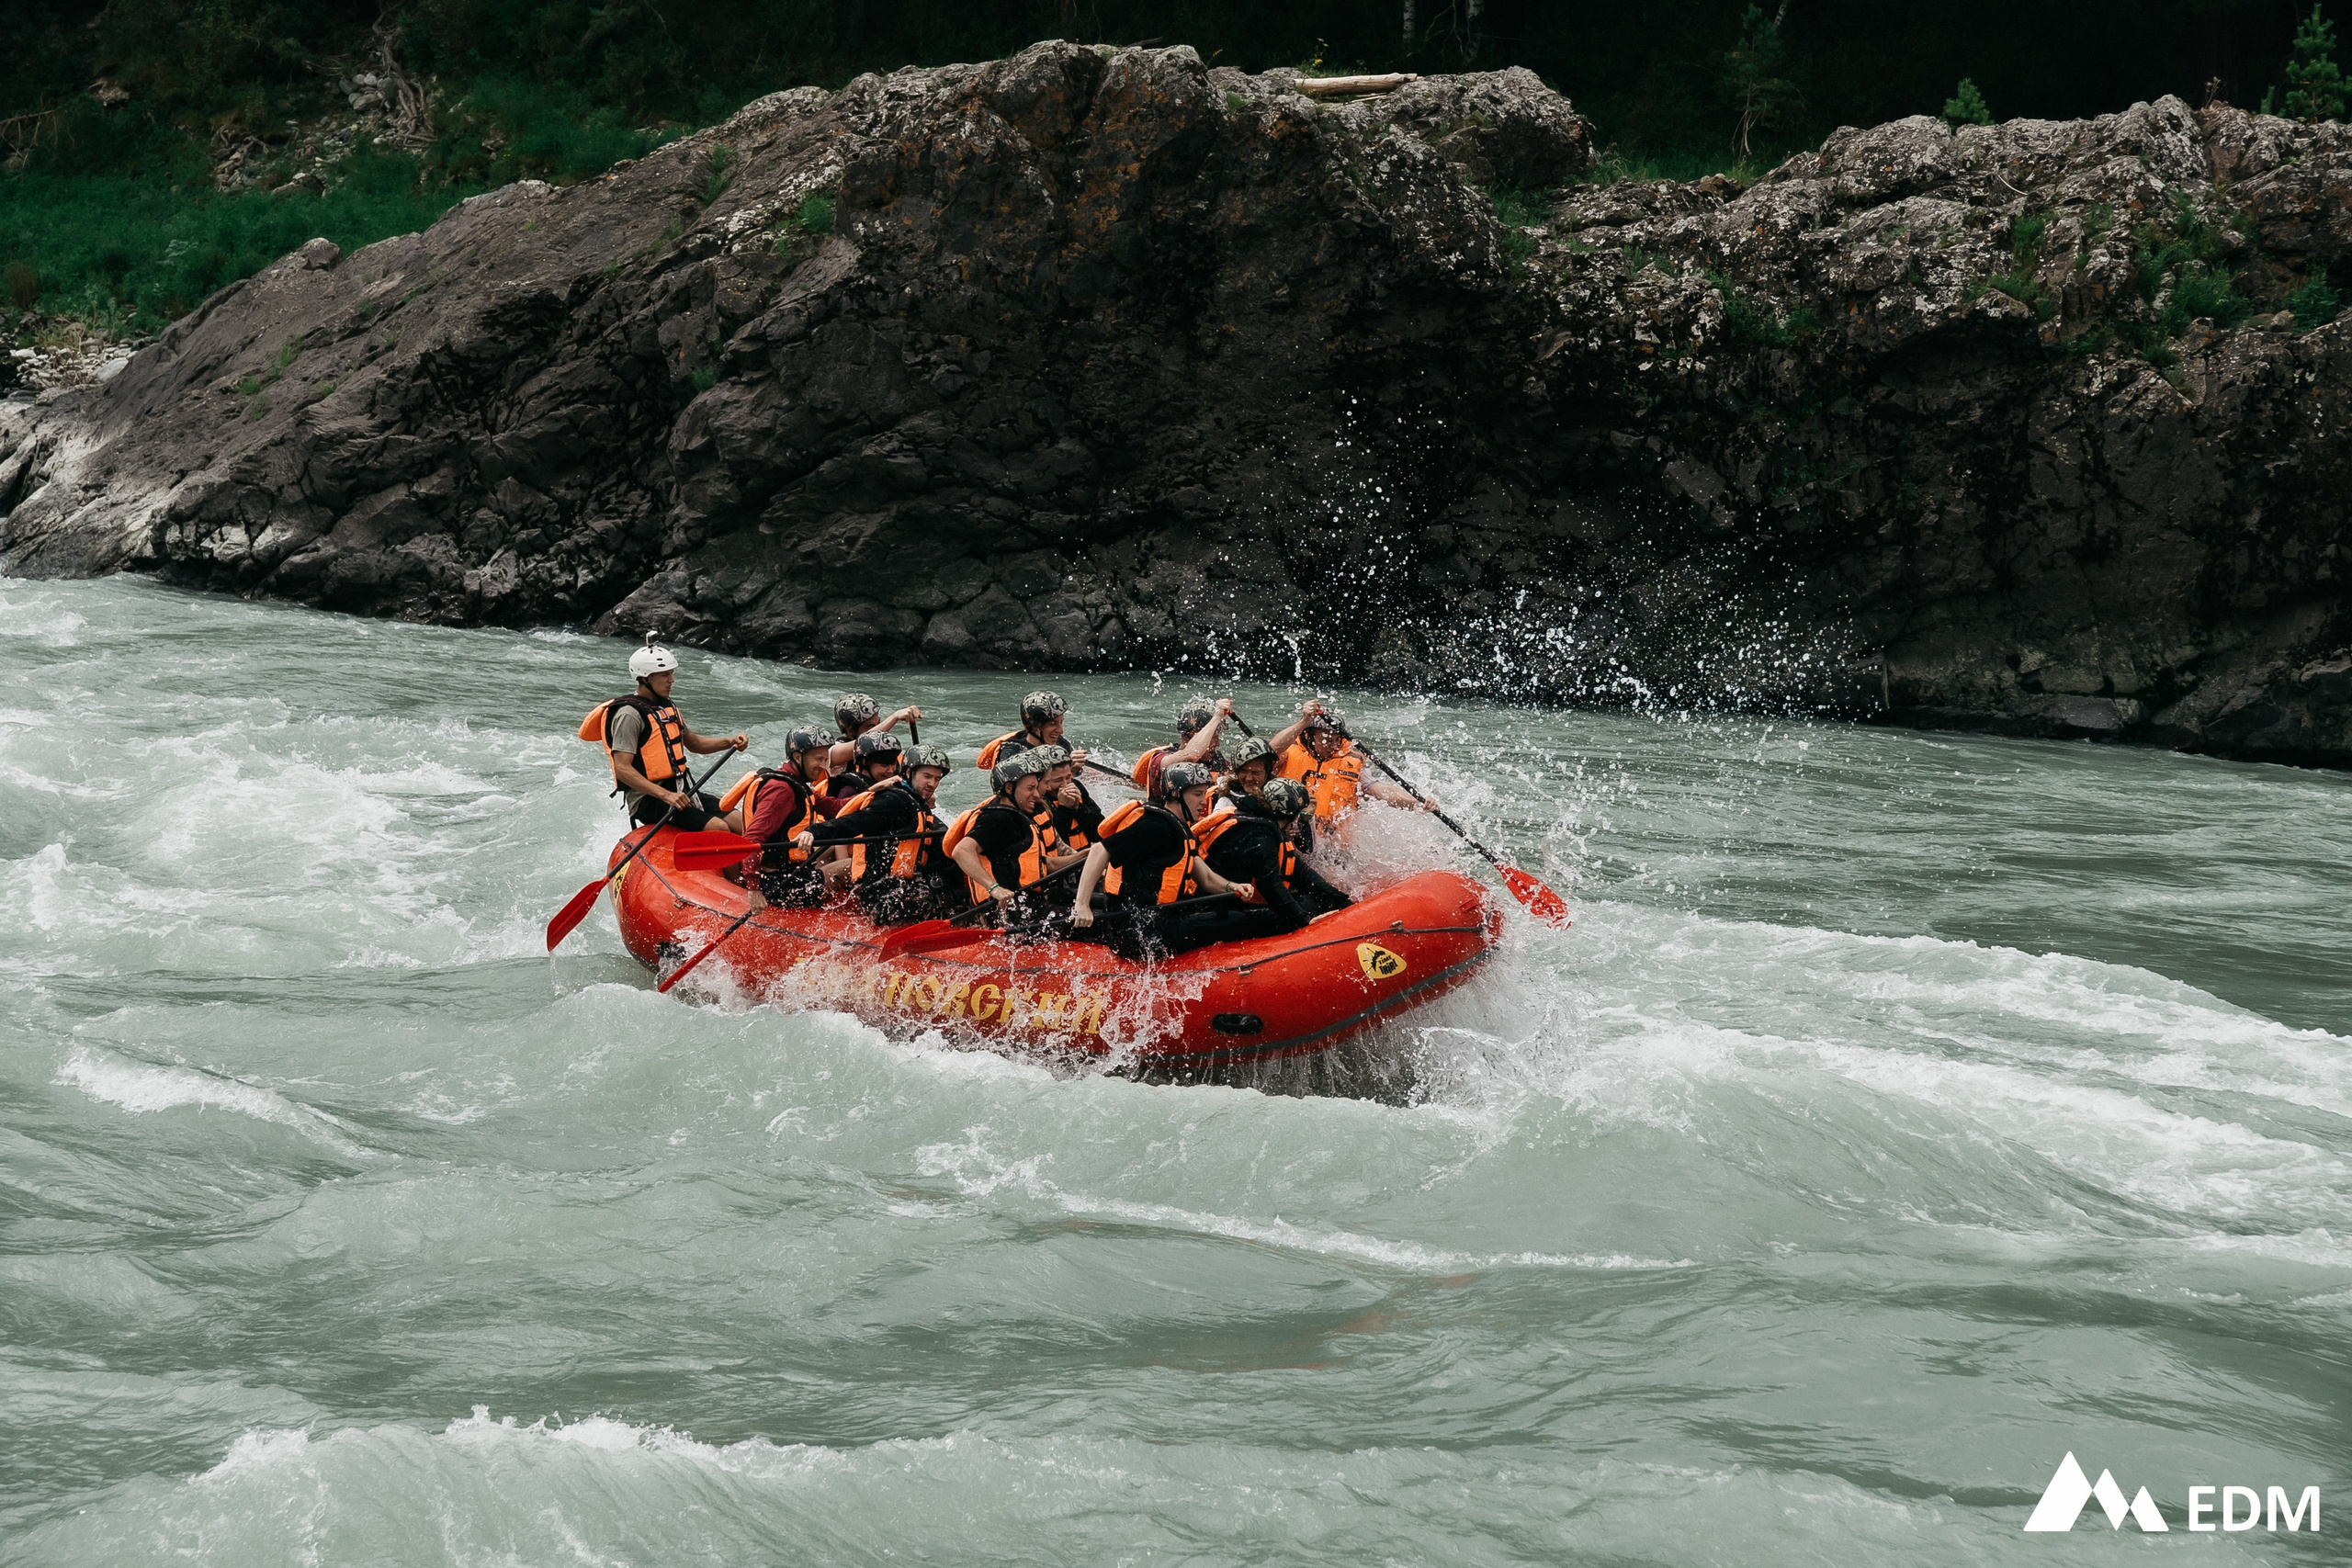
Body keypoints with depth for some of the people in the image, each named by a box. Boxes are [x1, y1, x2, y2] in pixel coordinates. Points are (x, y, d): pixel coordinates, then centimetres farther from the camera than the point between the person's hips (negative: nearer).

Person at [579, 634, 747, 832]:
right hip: (647, 799, -9)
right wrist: (666, 795, -31)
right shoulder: (630, 714, -14)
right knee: (717, 828, -27)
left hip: (681, 793, 9)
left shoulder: (666, 706, 15)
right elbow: (623, 769, -22)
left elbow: (693, 743, 28)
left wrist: (729, 742, 9)